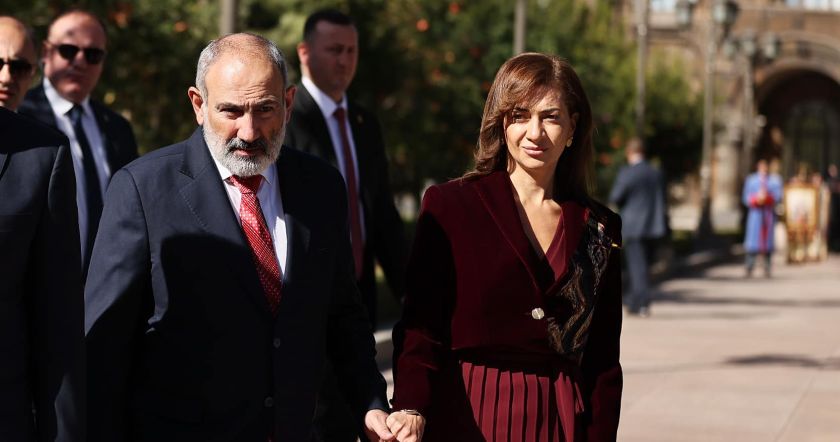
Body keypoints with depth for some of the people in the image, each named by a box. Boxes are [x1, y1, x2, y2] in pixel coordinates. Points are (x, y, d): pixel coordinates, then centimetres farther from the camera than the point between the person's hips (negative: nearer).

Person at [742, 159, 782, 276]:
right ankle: (749, 268, -7)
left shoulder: (775, 180, 9)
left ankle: (767, 269, 4)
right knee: (753, 240, -8)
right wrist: (756, 199, -14)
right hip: (755, 213, 0)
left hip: (769, 214, 1)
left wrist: (766, 197, -16)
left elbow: (778, 196, 1)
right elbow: (746, 197, 5)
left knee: (768, 241, -1)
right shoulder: (751, 180, 10)